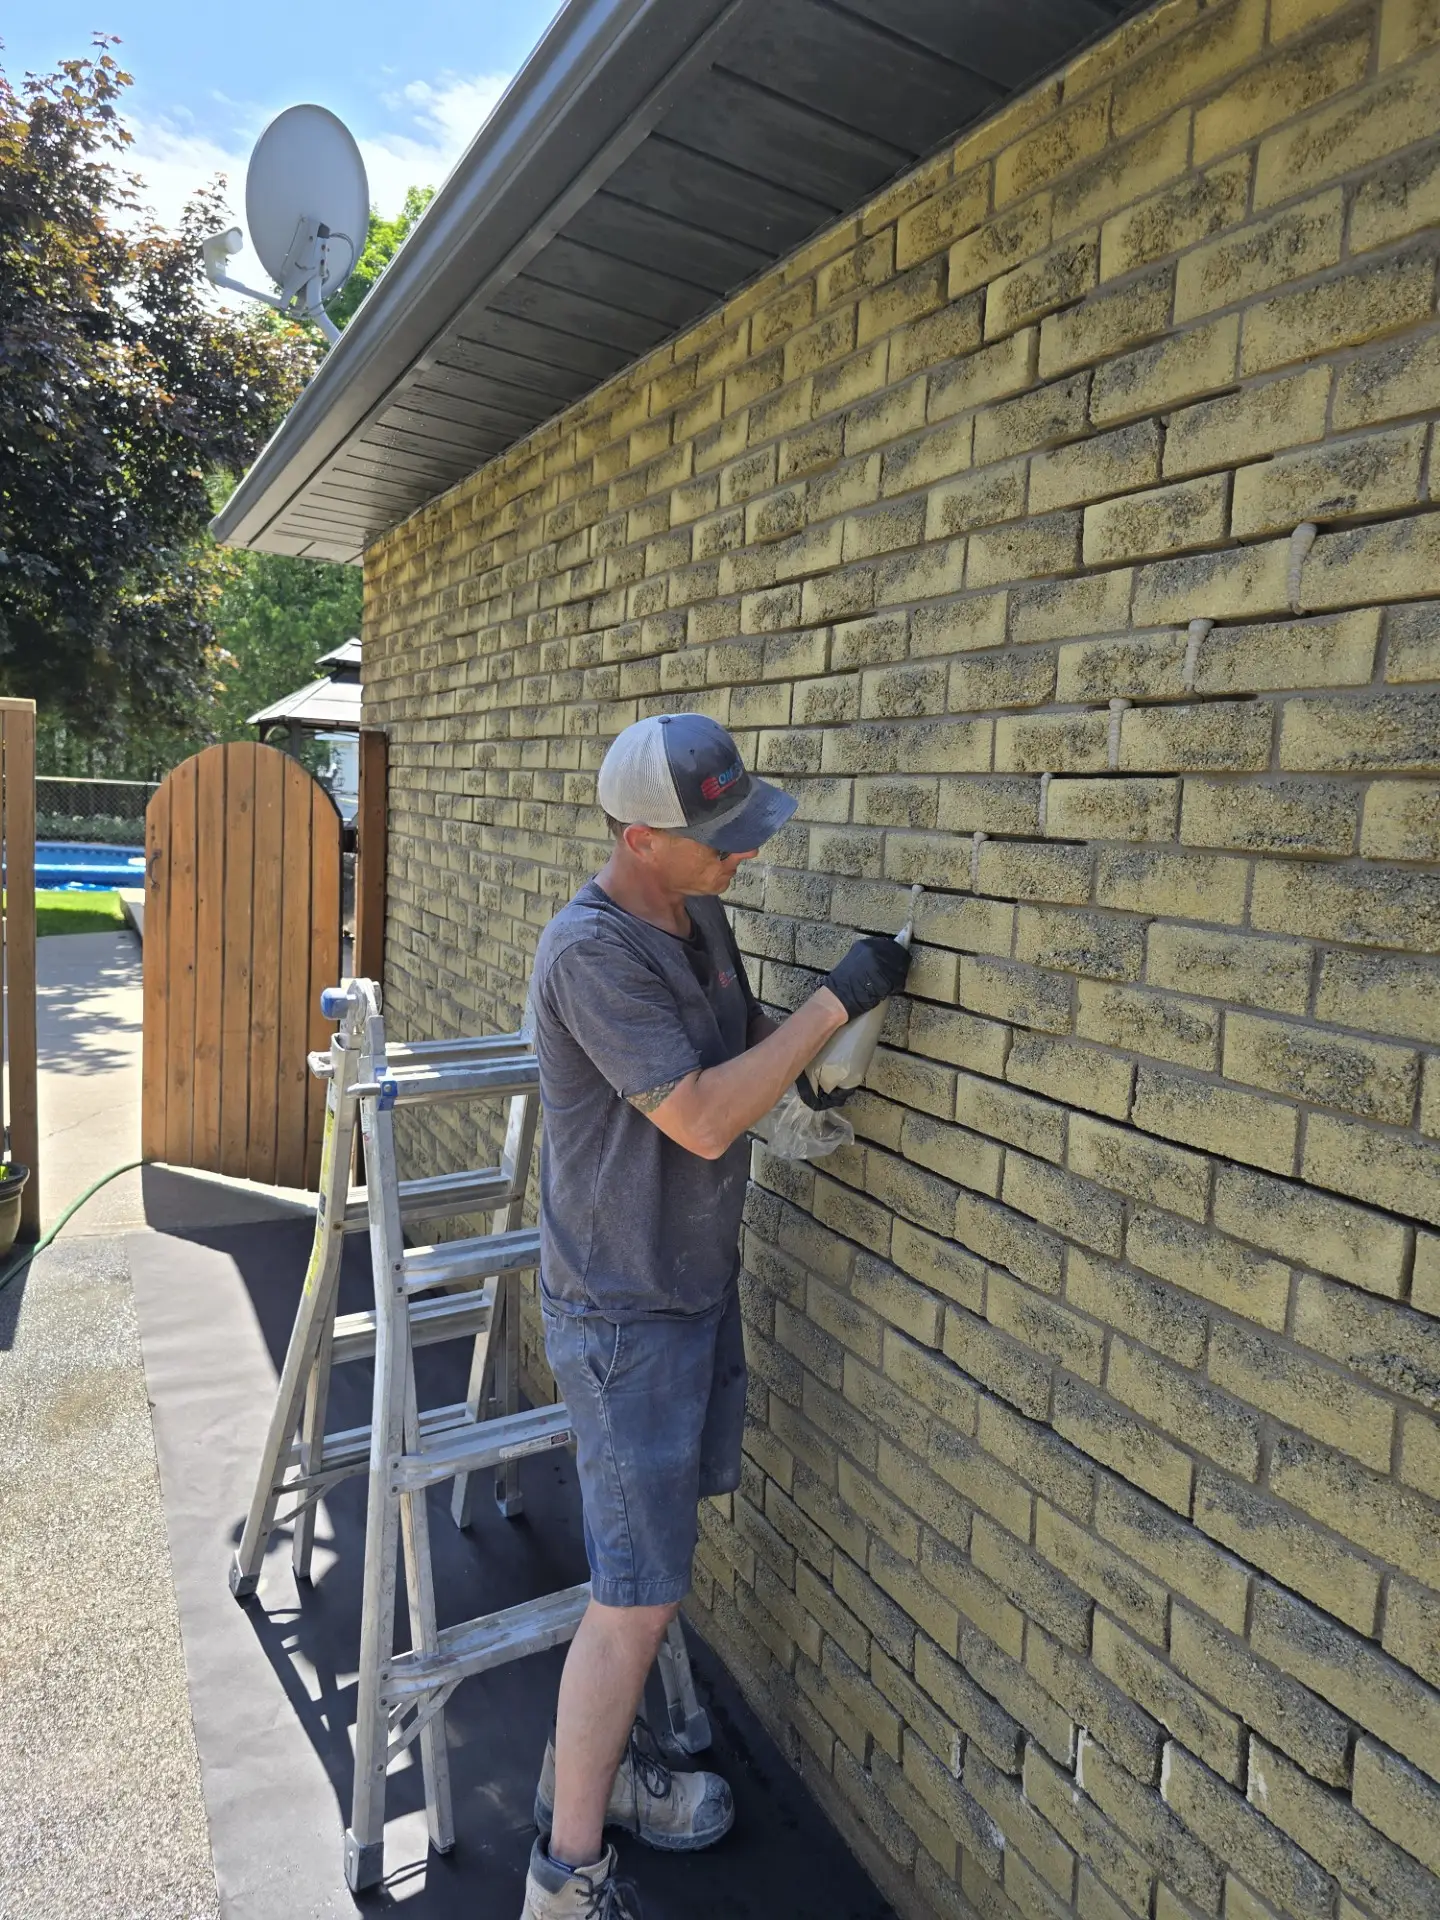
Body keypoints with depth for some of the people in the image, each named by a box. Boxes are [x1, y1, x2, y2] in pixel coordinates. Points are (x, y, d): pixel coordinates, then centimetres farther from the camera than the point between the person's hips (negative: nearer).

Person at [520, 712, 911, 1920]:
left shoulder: (702, 918, 3)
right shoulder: (592, 950, -25)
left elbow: (744, 1053, 13)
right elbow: (702, 1118, -28)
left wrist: (820, 1046, -6)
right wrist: (835, 1003, -24)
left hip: (700, 1281, 8)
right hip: (625, 1311, -8)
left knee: (650, 1556, 21)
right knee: (641, 1593, 1)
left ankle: (598, 1752, 43)